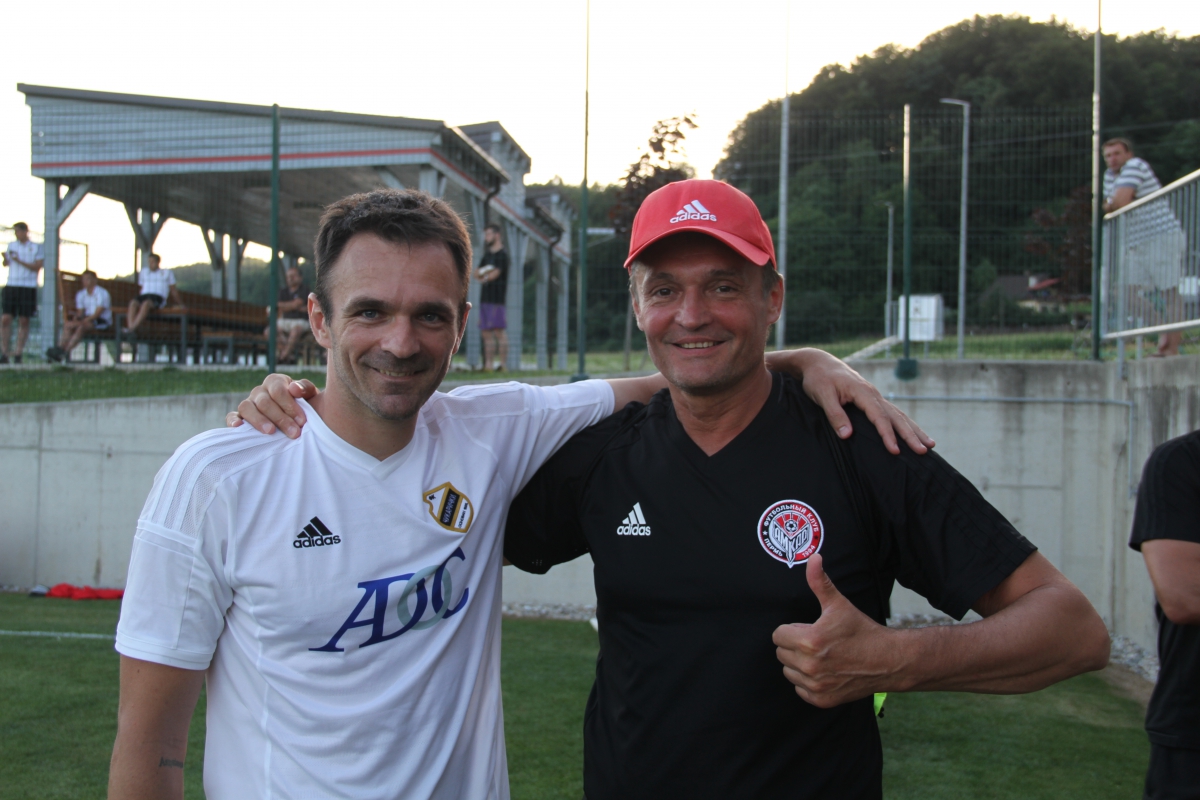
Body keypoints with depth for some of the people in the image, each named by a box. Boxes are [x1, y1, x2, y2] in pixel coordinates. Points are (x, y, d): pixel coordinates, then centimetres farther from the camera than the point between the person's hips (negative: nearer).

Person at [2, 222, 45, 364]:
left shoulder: (37, 248, 4)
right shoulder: (11, 245, 14)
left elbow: (37, 266, -5)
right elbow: (6, 264, 9)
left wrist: (19, 261, -14)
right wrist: (5, 257, -13)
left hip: (28, 287, -2)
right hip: (11, 286, 3)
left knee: (24, 321, 0)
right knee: (5, 319, -5)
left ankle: (18, 352, 6)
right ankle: (5, 353, -2)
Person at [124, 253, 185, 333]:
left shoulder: (167, 273, 17)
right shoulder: (144, 272, 25)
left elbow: (173, 290, 19)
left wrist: (180, 304, 17)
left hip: (158, 298, -4)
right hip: (144, 296, 4)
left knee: (146, 304, -40)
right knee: (133, 303, -34)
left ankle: (132, 328, -53)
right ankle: (130, 327, -52)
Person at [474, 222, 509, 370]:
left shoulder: (502, 254, -5)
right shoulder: (487, 255, 20)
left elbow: (495, 274, -14)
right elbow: (476, 274, 14)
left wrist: (483, 277, 5)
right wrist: (485, 271, -8)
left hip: (497, 297, -8)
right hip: (485, 297, 8)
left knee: (499, 331, -11)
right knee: (486, 332, 6)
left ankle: (502, 364, -12)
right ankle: (488, 364, 8)